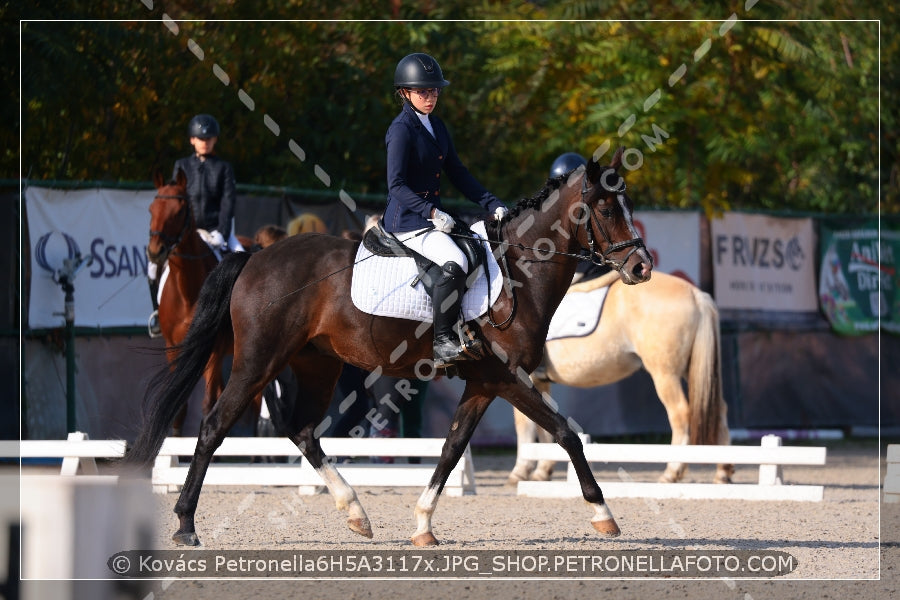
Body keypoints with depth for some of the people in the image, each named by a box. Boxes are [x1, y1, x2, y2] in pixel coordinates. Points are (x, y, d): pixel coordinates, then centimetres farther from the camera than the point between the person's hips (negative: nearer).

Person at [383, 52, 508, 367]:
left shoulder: (436, 127, 14)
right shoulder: (401, 130, -12)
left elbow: (457, 173, 18)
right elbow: (397, 185, -18)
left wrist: (492, 204, 7)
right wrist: (432, 213, -28)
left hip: (433, 216, 9)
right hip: (408, 220, -9)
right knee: (455, 262, -30)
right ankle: (442, 342, -25)